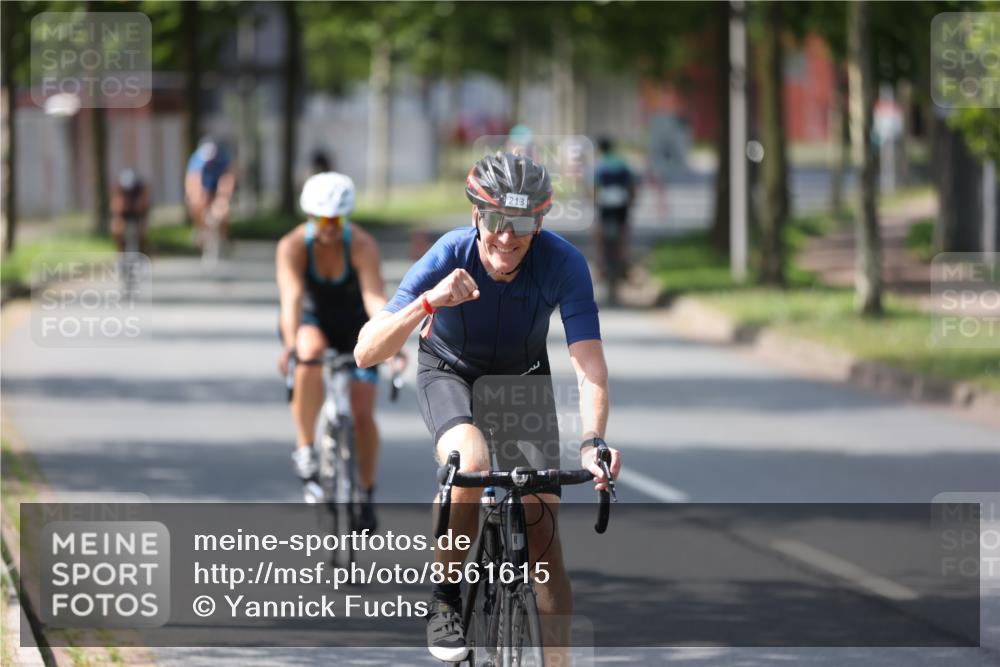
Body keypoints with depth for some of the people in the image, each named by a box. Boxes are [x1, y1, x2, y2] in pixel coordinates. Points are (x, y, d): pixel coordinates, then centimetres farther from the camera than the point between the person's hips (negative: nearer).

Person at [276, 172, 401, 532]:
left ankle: (366, 493, 10)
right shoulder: (293, 246, -23)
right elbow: (291, 298, -35)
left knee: (362, 412, -11)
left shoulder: (361, 245, -25)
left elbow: (375, 297, -36)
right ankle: (304, 446, -23)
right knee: (311, 353, -37)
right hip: (311, 321, 0)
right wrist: (290, 344, -51)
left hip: (353, 324, 0)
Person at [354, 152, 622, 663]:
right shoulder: (448, 258, -32)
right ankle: (445, 601, -13)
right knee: (471, 462, -34)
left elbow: (589, 362, -36)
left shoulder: (562, 263, -30)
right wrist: (427, 303, -55)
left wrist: (593, 443, -52)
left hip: (524, 377, 2)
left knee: (542, 526, -9)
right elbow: (366, 352, -38)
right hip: (450, 373, -2)